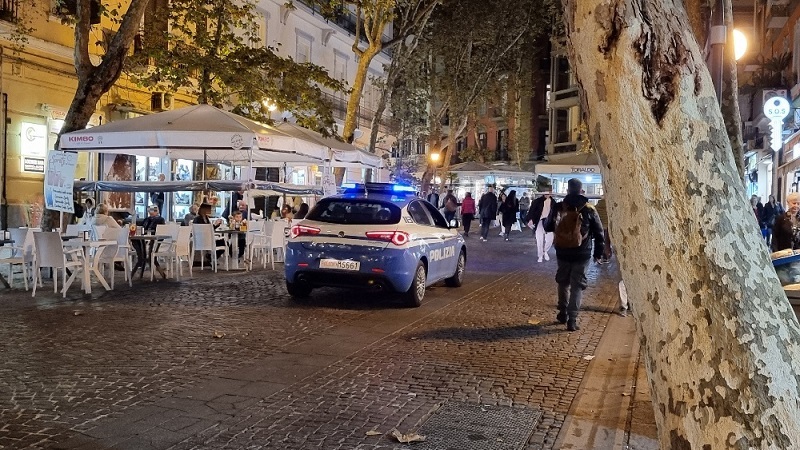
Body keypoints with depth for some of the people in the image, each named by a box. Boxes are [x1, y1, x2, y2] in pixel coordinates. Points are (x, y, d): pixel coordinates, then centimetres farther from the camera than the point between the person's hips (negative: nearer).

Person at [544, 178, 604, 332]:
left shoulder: (558, 207, -3)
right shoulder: (589, 209, -6)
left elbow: (548, 227, 9)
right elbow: (599, 232, -2)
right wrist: (598, 250, 9)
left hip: (563, 252, 2)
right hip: (582, 254, -2)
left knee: (563, 282, 20)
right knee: (577, 285, 3)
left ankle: (563, 313, 28)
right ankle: (572, 320, -1)